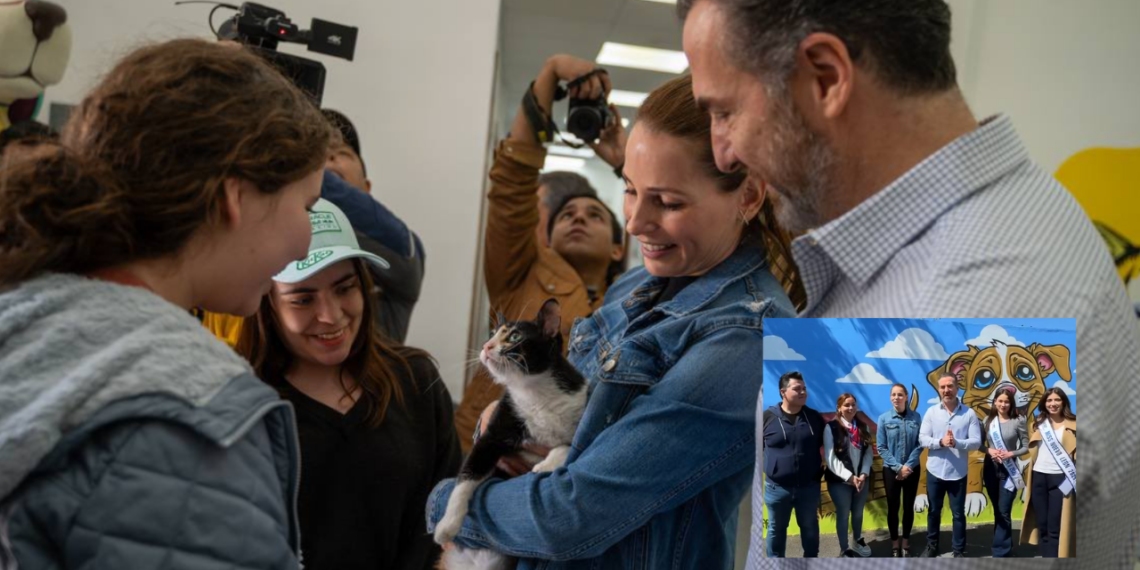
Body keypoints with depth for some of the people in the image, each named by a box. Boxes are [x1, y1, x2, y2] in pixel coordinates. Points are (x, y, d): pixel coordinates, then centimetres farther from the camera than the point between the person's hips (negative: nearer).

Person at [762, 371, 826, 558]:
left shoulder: (814, 417, 0)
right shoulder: (768, 417, -8)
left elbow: (826, 443, 14)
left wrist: (823, 464, 6)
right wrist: (770, 466, -1)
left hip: (808, 486, 2)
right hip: (777, 487, -2)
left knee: (810, 527, 16)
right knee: (776, 529, 12)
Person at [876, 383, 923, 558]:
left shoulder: (915, 417, -4)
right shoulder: (884, 418, -7)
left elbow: (920, 444, -4)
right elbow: (881, 448, -6)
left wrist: (908, 465, -12)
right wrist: (898, 467, -13)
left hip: (911, 469, 1)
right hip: (891, 470, -1)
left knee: (908, 506, 9)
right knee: (893, 507, 6)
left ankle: (906, 541, 24)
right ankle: (895, 542, 20)